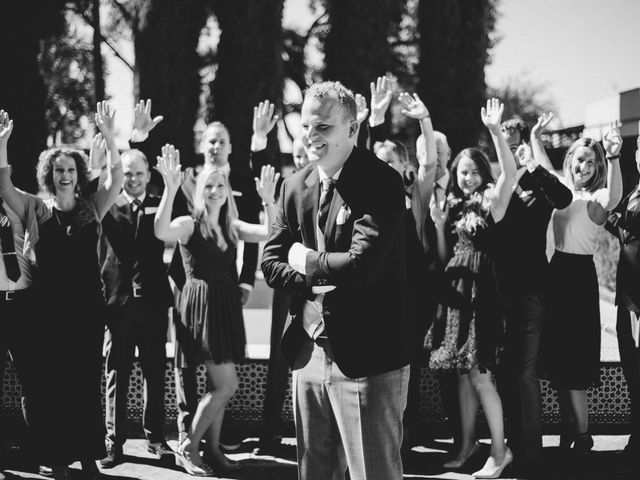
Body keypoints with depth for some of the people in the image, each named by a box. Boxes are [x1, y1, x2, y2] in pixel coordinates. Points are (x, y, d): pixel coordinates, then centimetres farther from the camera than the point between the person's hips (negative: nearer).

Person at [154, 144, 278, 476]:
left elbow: (271, 234, -1)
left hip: (227, 307, 7)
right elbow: (161, 233, -31)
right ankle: (187, 448, -1)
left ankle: (212, 449, 20)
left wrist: (268, 200, -16)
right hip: (202, 305, -7)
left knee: (219, 386, 11)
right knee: (227, 386, -11)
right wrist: (170, 190, -41)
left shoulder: (231, 226, 11)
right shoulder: (189, 224, -8)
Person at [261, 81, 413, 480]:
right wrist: (314, 278, -8)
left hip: (367, 359, -7)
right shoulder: (297, 186, 9)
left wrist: (307, 260, -6)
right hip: (310, 353, 7)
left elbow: (361, 264, -23)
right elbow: (271, 262, 10)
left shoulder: (382, 183, -14)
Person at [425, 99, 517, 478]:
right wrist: (439, 224, -5)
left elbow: (511, 172, -25)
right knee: (463, 372, 11)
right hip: (456, 290, 6)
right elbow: (444, 257, 11)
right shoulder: (454, 206, 11)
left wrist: (495, 131, -35)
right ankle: (468, 442, 21)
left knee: (479, 373, -8)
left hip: (482, 290, -6)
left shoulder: (492, 201, -5)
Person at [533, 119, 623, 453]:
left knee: (571, 363, -4)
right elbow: (542, 164, 20)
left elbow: (614, 196, -31)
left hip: (580, 277, -6)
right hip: (556, 274, 7)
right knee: (557, 362, 10)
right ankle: (568, 432, 19)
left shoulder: (596, 198, -9)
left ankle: (583, 435, 6)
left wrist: (613, 157, -46)